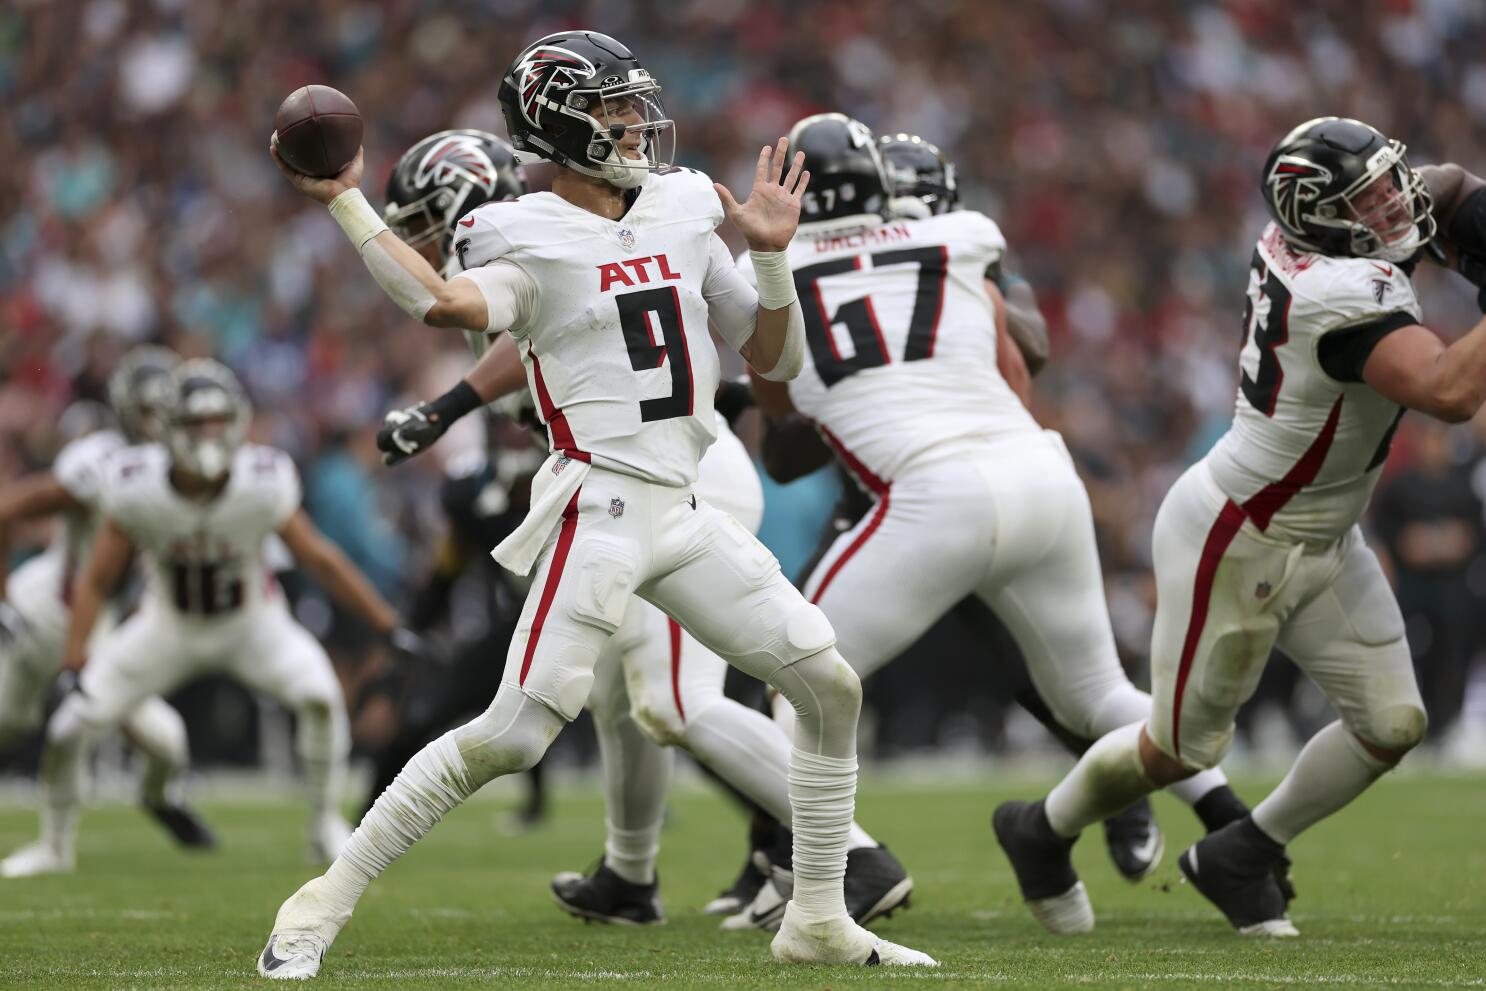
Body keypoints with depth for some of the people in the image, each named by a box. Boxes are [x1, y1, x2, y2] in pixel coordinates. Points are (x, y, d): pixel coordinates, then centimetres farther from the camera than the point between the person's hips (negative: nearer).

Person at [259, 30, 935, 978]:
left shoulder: (683, 215, 14)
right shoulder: (529, 242, -5)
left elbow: (777, 358, 18)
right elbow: (446, 302, -30)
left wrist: (772, 256, 2)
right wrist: (346, 203, -30)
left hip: (686, 511, 7)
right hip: (600, 510, -7)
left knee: (832, 686, 4)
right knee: (512, 734, -15)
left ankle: (818, 920, 15)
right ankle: (323, 905, -6)